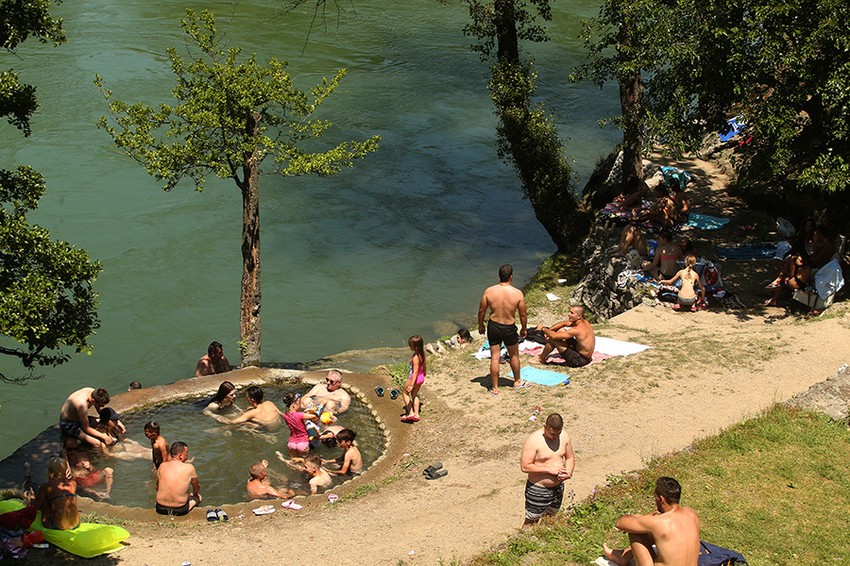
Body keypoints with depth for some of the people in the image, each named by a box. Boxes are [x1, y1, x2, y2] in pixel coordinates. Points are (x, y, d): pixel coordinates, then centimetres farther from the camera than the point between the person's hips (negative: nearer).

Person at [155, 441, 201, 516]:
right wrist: (195, 494, 31)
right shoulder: (189, 468, -11)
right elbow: (197, 486, 8)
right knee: (198, 497, 27)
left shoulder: (162, 466, -3)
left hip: (161, 509, 2)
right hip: (180, 510, -2)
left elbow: (157, 487, 11)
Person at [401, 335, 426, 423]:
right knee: (415, 394, 23)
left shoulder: (415, 357, -29)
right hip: (421, 377, 8)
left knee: (405, 392, 14)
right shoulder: (422, 354, -4)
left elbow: (415, 372, -28)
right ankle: (416, 414, 25)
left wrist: (411, 385, -26)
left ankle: (410, 413, 11)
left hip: (415, 377, -8)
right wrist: (423, 375, 28)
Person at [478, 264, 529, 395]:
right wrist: (523, 329, 10)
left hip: (493, 326, 1)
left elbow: (482, 310, -3)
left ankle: (495, 388, 16)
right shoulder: (517, 293, -17)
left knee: (495, 357, 9)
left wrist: (481, 325, 14)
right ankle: (517, 381, 40)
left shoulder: (489, 291, -13)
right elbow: (523, 315, -7)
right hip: (509, 328, -1)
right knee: (514, 355, 22)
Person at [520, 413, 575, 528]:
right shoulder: (533, 440, -24)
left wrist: (569, 472, -13)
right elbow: (525, 467, -25)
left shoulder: (564, 436, -6)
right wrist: (549, 469, -27)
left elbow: (570, 458, 8)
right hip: (538, 489, -6)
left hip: (558, 487, 6)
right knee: (531, 521, 8)